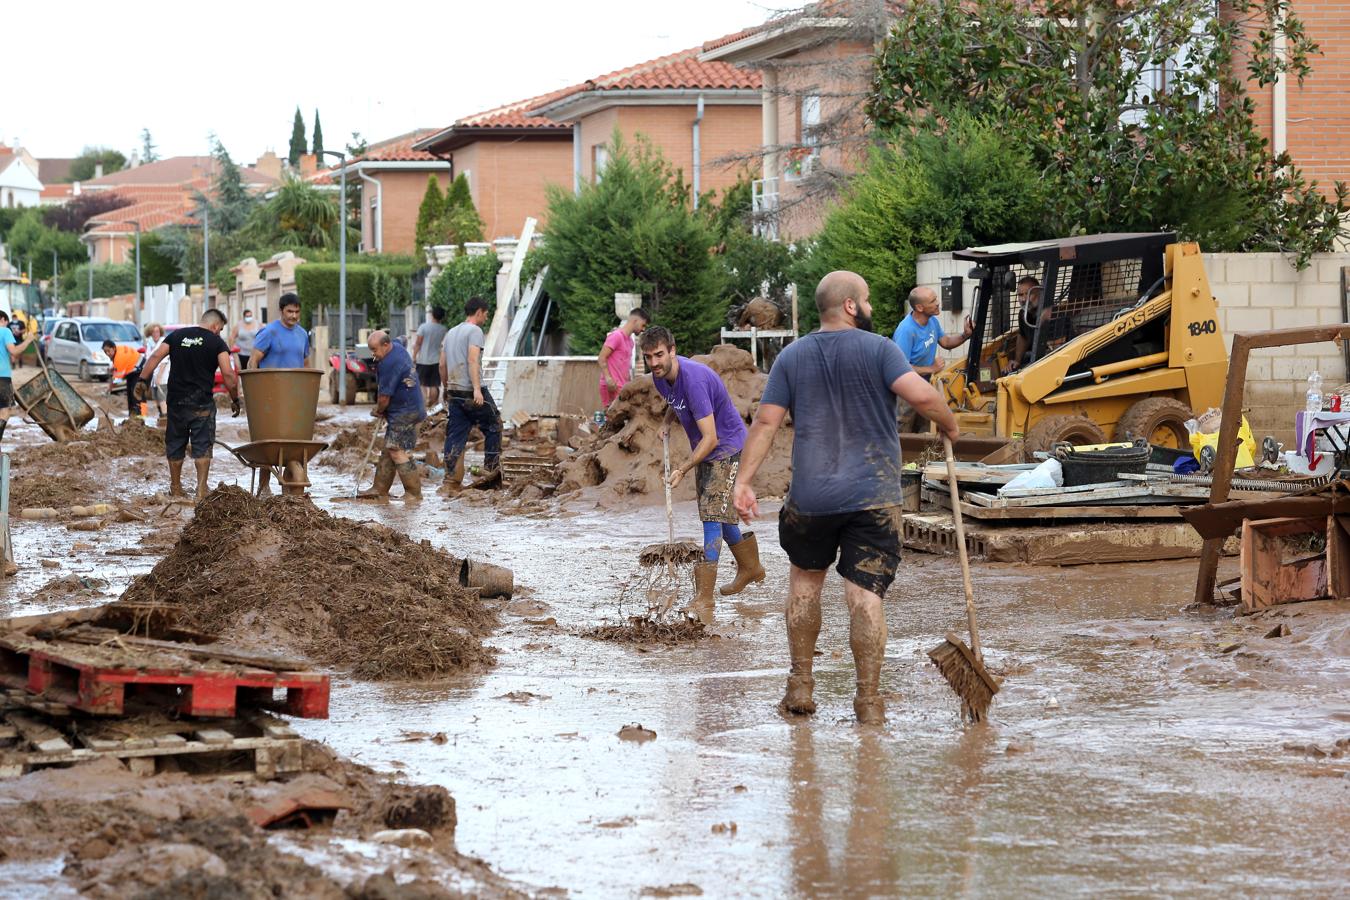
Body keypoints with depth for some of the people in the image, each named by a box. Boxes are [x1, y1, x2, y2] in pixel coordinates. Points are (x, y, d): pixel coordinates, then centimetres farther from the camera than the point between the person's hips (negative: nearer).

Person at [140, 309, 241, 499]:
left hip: (176, 401, 4)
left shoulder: (176, 336, 10)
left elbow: (155, 357, -2)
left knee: (175, 445, 14)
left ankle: (175, 489, 23)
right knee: (203, 445, 0)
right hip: (202, 403, -4)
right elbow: (228, 374, -10)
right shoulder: (216, 342, -1)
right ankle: (201, 489, -9)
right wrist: (235, 400, 1)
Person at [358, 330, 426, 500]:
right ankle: (380, 490, 17)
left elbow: (385, 397, -17)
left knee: (397, 452, -11)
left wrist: (378, 410, 1)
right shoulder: (397, 346, 6)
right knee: (388, 451, 13)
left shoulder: (389, 364, -24)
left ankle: (414, 493, -8)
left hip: (404, 414, -11)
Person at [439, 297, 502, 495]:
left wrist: (446, 389, 28)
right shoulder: (474, 331, -7)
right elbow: (473, 360, -19)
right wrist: (477, 389, -26)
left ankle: (450, 484, 0)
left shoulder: (450, 333, 19)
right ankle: (491, 473, 11)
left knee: (455, 438, 5)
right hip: (473, 394, -8)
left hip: (454, 394, 8)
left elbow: (443, 365, 19)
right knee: (493, 428, 10)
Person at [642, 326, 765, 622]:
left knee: (713, 514, -19)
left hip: (727, 447, -9)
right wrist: (668, 421, 1)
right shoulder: (660, 376, -6)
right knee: (721, 514, 20)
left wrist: (683, 469, -41)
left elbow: (710, 438, -35)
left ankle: (704, 598, -25)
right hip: (703, 450, 9)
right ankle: (750, 568, 43)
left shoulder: (693, 379, -33)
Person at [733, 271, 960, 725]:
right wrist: (949, 425, 3)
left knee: (805, 579, 21)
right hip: (873, 496, -3)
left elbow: (766, 421, 2)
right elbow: (921, 395, -16)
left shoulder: (792, 357, 7)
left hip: (810, 498, 3)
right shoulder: (878, 349, -3)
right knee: (865, 594, -4)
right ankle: (869, 702, -3)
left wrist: (743, 481, 1)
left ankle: (800, 687, 23)